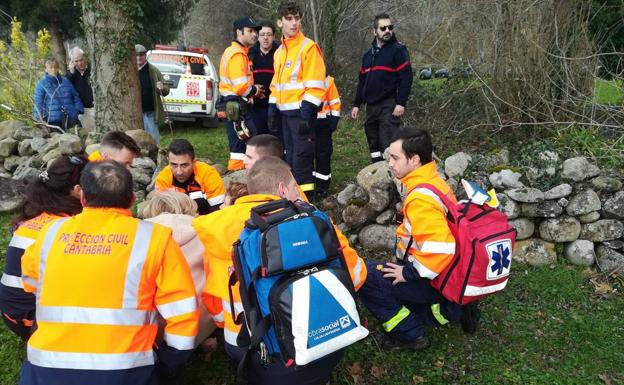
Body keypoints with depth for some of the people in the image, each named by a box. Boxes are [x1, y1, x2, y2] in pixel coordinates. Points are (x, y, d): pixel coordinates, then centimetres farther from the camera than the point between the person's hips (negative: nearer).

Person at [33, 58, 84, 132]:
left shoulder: (66, 82, 14)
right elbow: (38, 103, 0)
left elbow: (76, 97, 16)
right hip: (53, 121, -3)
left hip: (71, 119, 4)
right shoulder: (41, 84, 3)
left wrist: (80, 112, 6)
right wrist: (42, 117, -9)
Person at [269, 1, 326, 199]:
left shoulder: (309, 47, -9)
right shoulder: (279, 51, 15)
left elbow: (315, 85, -15)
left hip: (301, 112, -8)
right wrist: (272, 110, 13)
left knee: (301, 158, -7)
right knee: (290, 157, 15)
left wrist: (306, 113, -20)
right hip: (285, 112, 8)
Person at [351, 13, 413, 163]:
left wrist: (401, 103, -19)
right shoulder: (368, 54, 16)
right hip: (371, 106, 7)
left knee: (388, 145, -11)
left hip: (389, 106, -6)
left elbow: (406, 78, -11)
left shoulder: (398, 50, -3)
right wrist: (356, 104, 16)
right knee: (374, 145, 12)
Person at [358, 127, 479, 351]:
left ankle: (408, 333, 0)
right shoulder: (434, 182, 3)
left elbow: (440, 250, -35)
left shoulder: (421, 199, -27)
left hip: (434, 281, -10)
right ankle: (445, 309, 13)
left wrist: (408, 273, -21)